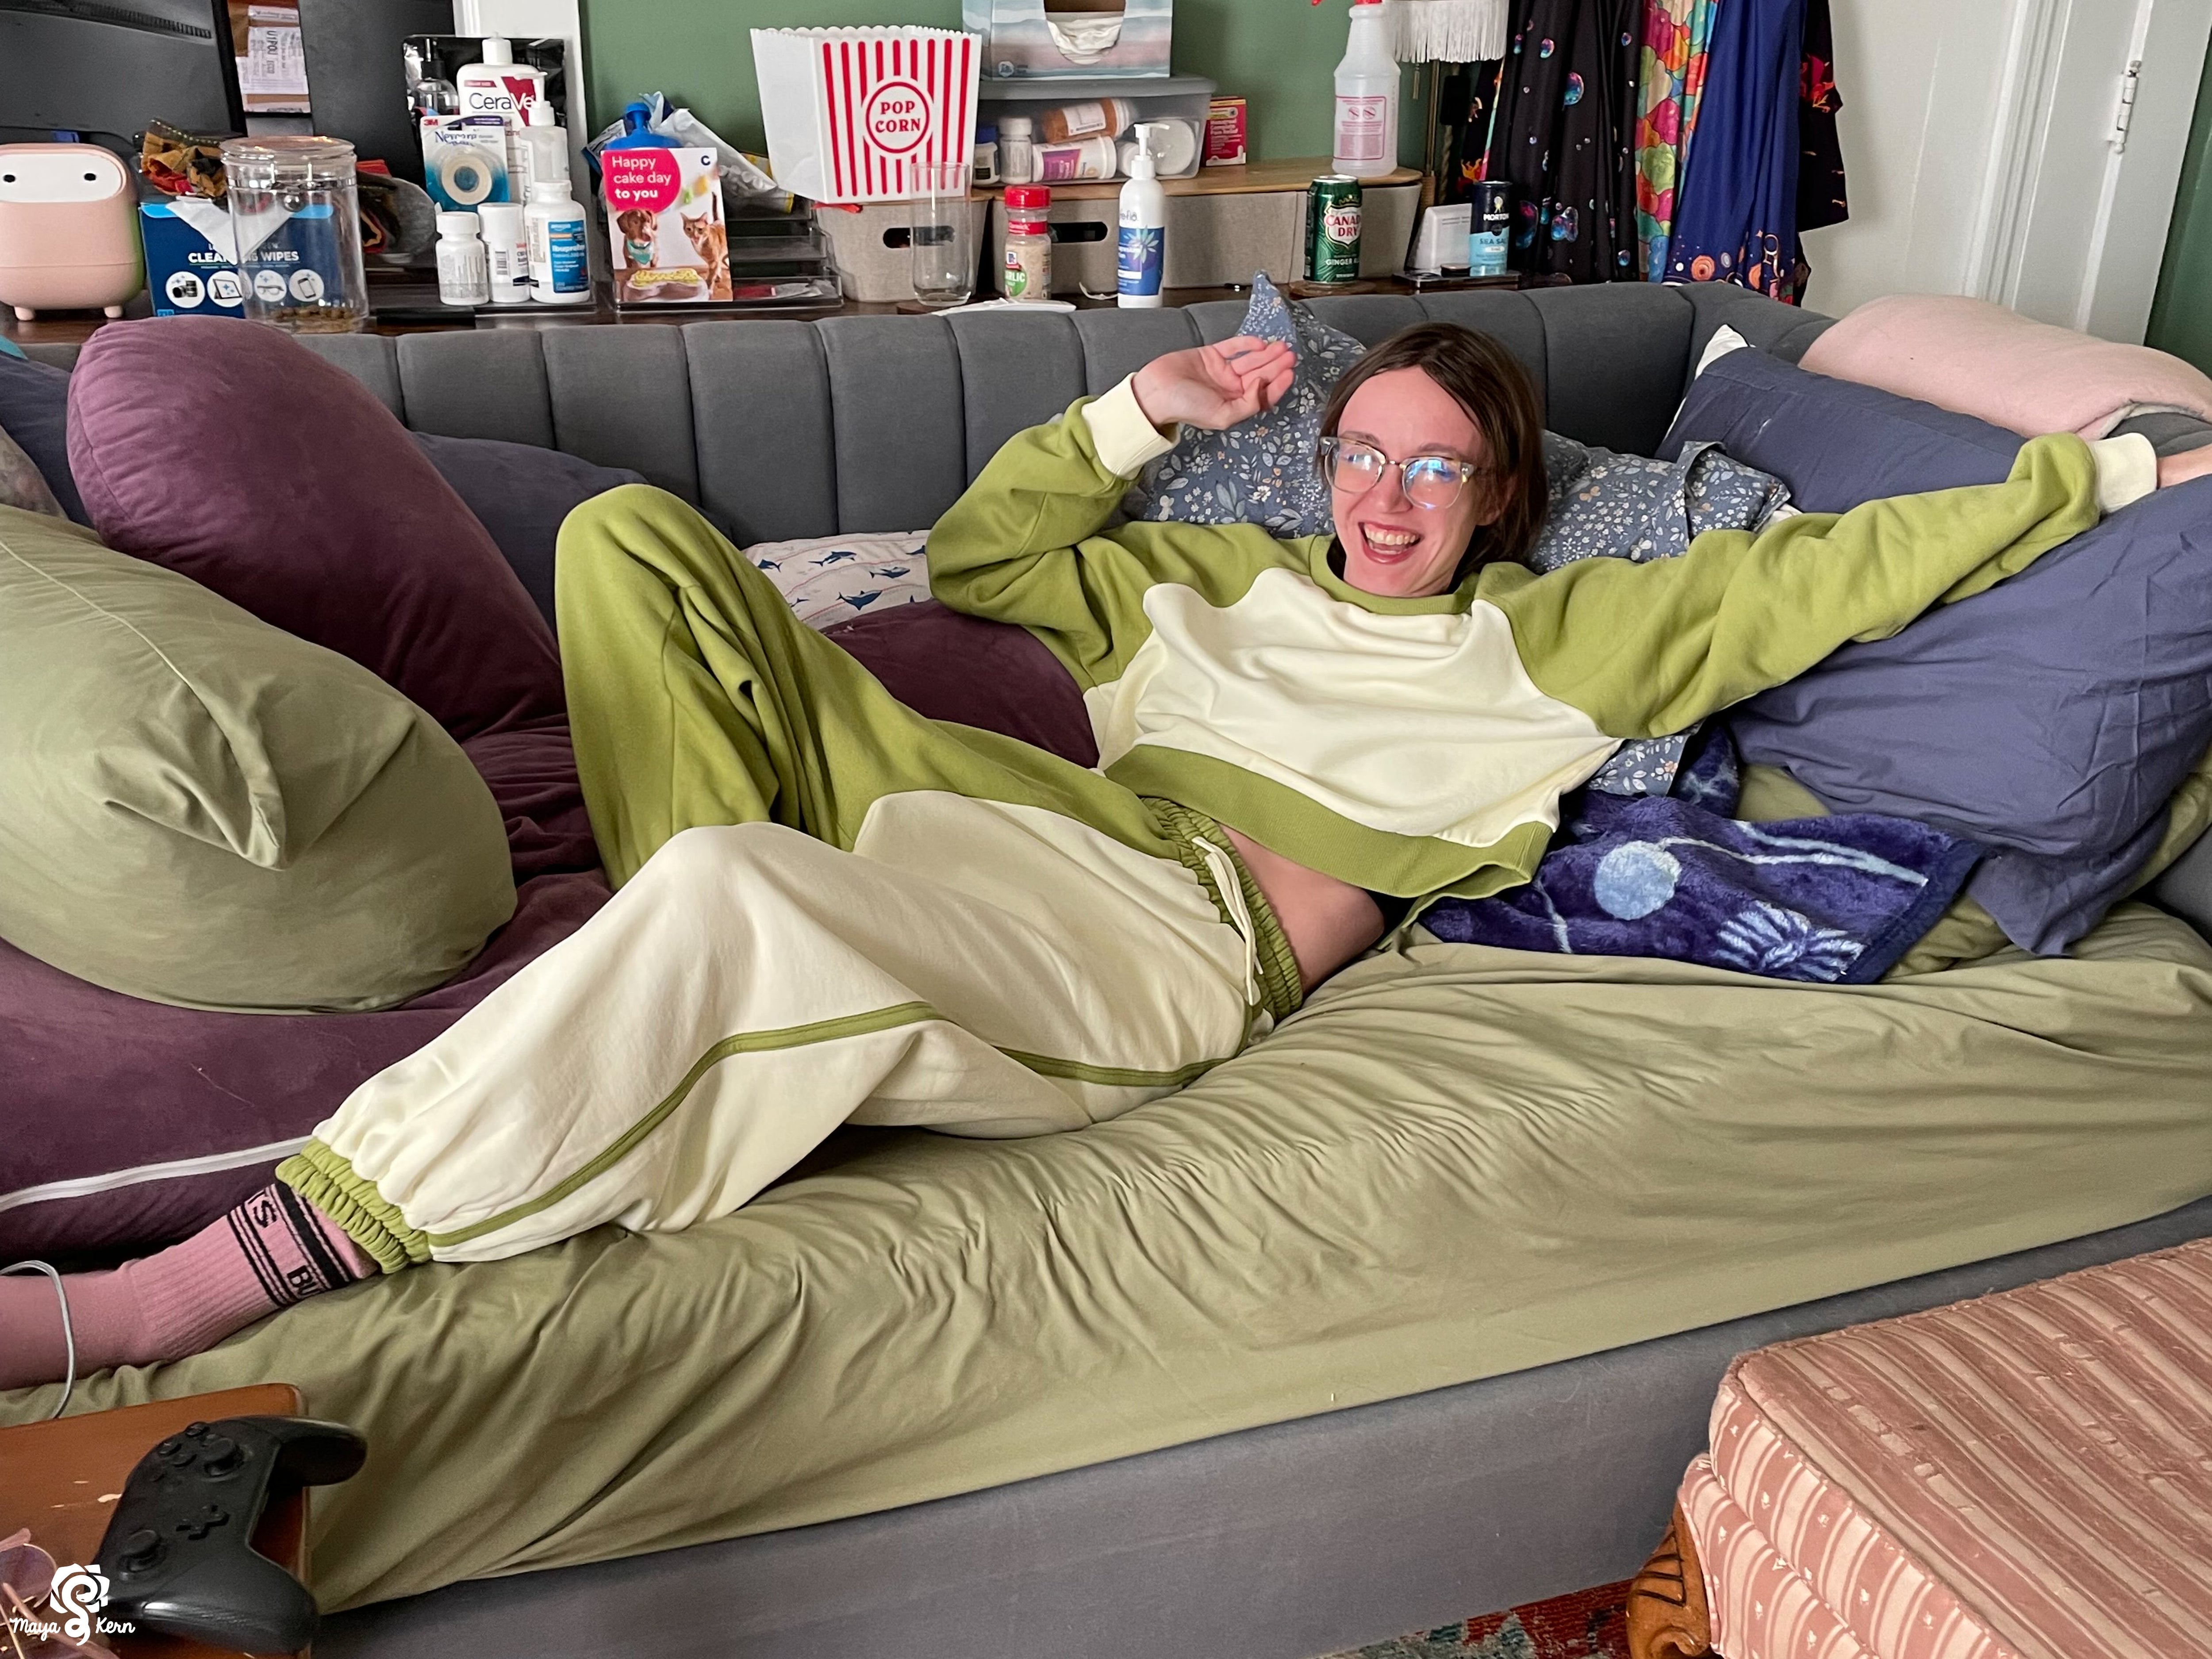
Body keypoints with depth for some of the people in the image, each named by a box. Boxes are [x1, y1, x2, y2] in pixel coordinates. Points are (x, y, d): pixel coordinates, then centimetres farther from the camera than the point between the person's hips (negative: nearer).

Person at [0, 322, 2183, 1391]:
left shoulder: (1559, 638, 20)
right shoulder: (1226, 576, 31)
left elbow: (1835, 569, 22)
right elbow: (979, 554, 37)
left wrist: (2099, 468, 25)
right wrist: (1143, 415, 30)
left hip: (1177, 945, -5)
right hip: (1022, 807, 6)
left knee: (731, 911, -35)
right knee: (631, 534, -6)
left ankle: (197, 1285, -28)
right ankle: (743, 987, -19)